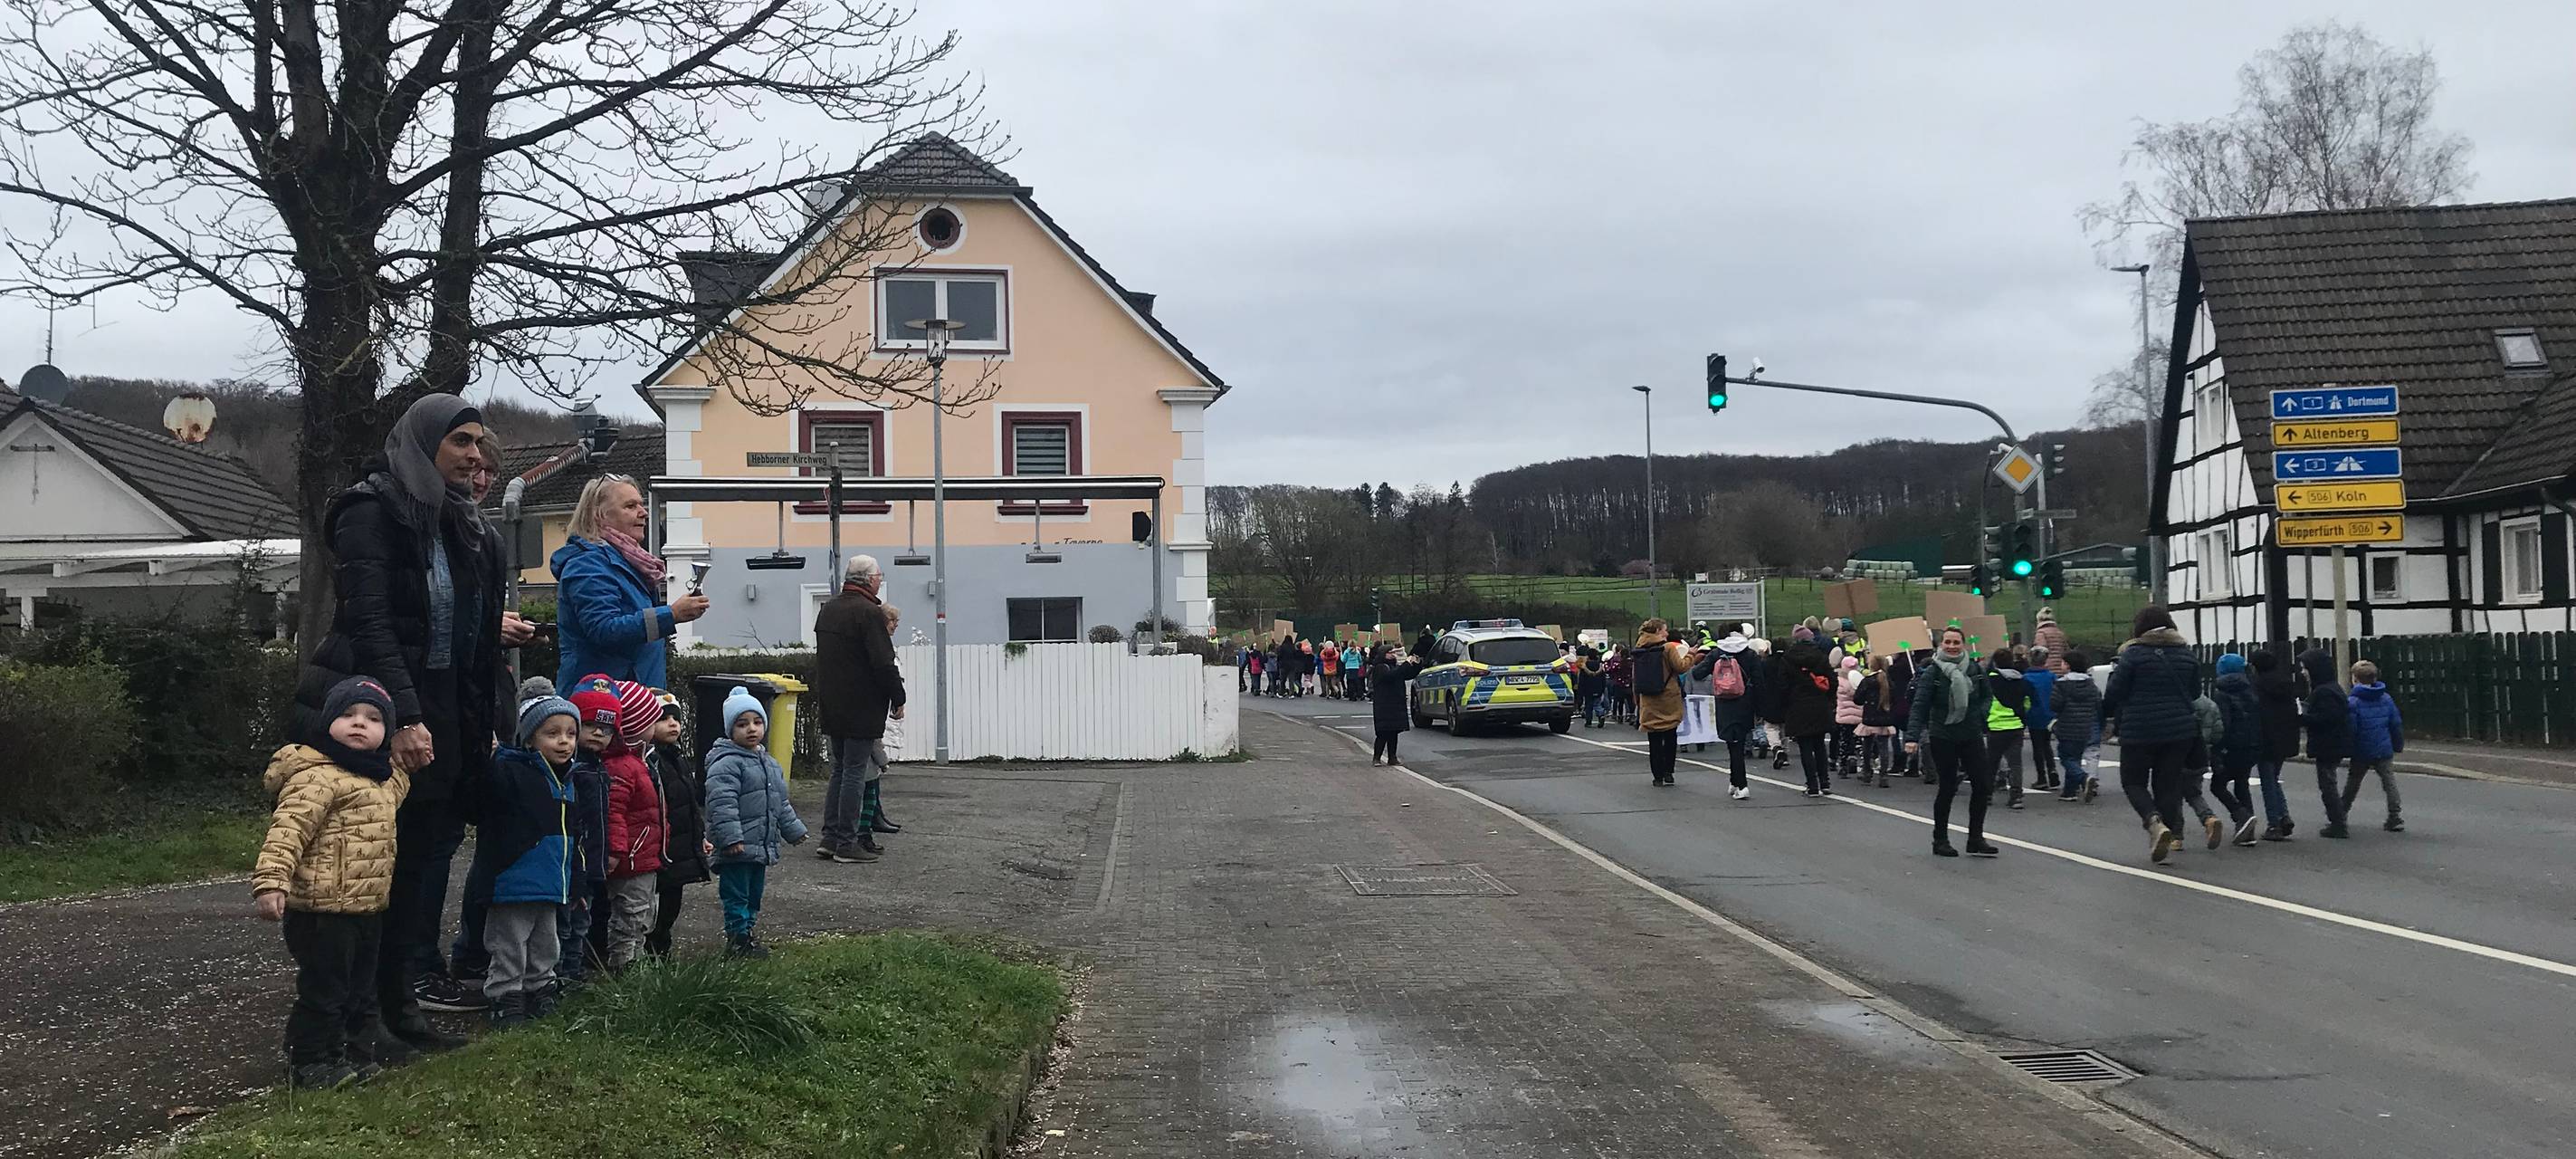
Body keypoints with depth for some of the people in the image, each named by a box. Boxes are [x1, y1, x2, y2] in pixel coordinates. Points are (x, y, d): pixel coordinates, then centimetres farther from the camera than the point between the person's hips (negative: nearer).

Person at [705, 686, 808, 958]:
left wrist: (794, 830, 26)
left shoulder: (769, 763, 15)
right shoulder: (726, 763, -14)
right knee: (736, 893, -3)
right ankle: (738, 939, 1)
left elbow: (781, 803, 25)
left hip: (762, 845, 9)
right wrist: (731, 837, -27)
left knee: (754, 893, 15)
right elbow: (722, 804, -21)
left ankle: (745, 933, 25)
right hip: (737, 847, -9)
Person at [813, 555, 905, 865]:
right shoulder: (869, 613, -16)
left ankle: (829, 838, 15)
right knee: (855, 773, -5)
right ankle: (847, 844, -4)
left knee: (840, 770, 16)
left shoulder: (828, 610, 13)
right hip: (862, 709, -9)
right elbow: (884, 663, -19)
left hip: (832, 708, 9)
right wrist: (897, 698, -8)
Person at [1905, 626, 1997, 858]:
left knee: (1982, 786, 0)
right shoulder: (1931, 673, -10)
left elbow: (1988, 695, 17)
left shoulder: (1974, 669, 2)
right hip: (1943, 738, -4)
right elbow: (1919, 706, -16)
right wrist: (1912, 737, -26)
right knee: (1948, 788, 1)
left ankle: (1976, 839, 11)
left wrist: (1981, 713, -2)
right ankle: (1940, 840, 15)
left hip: (1972, 736, 4)